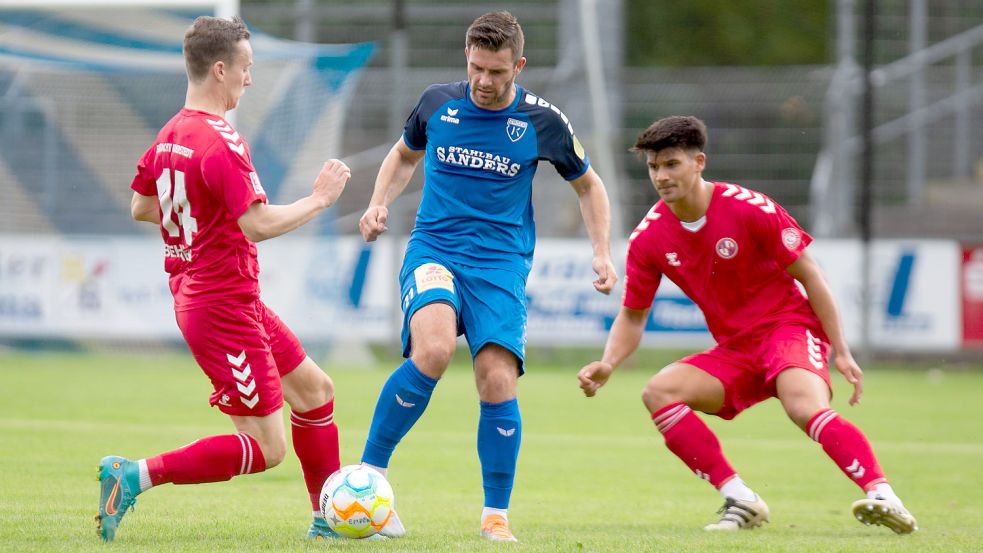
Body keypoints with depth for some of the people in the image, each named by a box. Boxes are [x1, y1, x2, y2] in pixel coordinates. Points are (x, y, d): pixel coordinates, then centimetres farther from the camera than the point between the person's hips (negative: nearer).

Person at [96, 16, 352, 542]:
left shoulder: (169, 135, 8)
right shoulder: (220, 143, -22)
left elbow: (140, 206, 20)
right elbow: (258, 224, -28)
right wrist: (319, 198, -16)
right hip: (222, 307, -10)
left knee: (315, 389, 18)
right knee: (265, 449, -8)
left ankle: (329, 518, 26)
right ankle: (134, 476, -11)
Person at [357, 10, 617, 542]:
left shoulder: (542, 122, -1)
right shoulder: (437, 103, 2)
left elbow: (588, 185, 15)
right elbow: (404, 154, 23)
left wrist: (602, 253, 4)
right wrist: (379, 204, 6)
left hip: (501, 263, 0)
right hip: (433, 250, 0)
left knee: (498, 382, -14)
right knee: (432, 350, -29)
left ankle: (495, 517, 3)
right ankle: (367, 474, -19)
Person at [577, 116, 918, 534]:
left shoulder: (750, 209, -14)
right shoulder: (648, 238, -2)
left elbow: (809, 277, -6)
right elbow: (633, 315, 9)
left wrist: (841, 352, -8)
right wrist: (607, 365, -12)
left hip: (789, 327, -6)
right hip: (733, 351, 6)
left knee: (805, 406, -35)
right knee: (658, 392, -18)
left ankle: (882, 496, -44)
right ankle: (740, 500, -18)